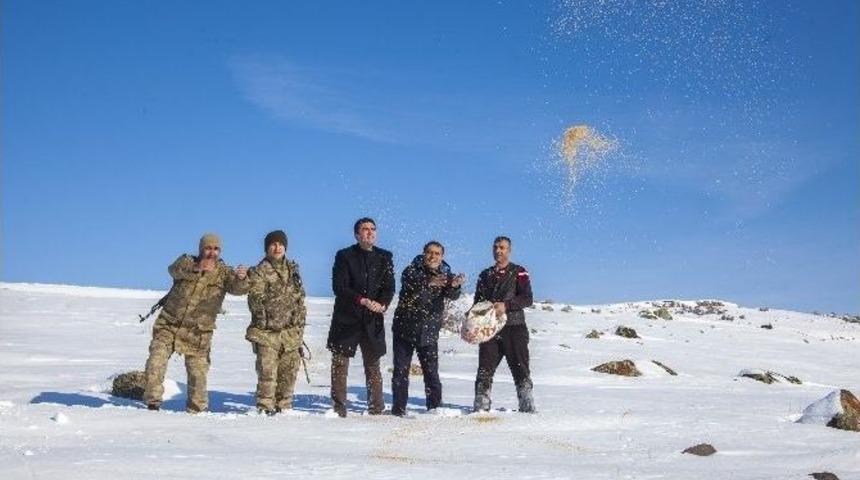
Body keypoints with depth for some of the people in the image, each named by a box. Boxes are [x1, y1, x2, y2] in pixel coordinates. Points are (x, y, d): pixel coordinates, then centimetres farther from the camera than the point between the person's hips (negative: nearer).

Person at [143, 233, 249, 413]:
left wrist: (241, 278, -46)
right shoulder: (187, 261, -2)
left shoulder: (224, 272, -1)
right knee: (155, 365, -4)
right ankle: (153, 403, 12)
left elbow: (237, 289, -20)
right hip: (168, 326, 0)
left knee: (198, 374, -1)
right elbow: (174, 270, -25)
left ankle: (197, 410, 17)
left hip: (198, 334, 0)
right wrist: (197, 268, -46)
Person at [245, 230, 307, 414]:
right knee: (267, 371, -10)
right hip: (267, 332, -5)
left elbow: (300, 297, 20)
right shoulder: (259, 272, -2)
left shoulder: (292, 269, 15)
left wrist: (300, 320, 15)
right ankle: (265, 407, -3)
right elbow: (256, 301, -8)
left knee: (289, 371, 7)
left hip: (291, 332, 5)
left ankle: (283, 407, 18)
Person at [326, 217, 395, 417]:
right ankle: (338, 408, 6)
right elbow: (339, 287, -9)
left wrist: (382, 304, -16)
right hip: (346, 318, -2)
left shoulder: (384, 257, 10)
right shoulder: (345, 256, 1)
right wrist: (362, 300, -20)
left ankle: (376, 408, 14)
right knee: (340, 363, 0)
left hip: (373, 319, 2)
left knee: (373, 365, 8)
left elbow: (389, 287, 4)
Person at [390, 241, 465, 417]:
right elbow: (408, 282, -29)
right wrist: (428, 283, -50)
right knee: (401, 370, 3)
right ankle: (399, 407, 12)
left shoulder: (445, 274, 2)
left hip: (429, 332, 2)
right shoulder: (412, 269, -6)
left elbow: (452, 295, -17)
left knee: (432, 372, 2)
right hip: (404, 328, -1)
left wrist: (454, 285, -42)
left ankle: (435, 407, 11)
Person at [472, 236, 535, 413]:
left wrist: (506, 305, -21)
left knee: (520, 368, -3)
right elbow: (477, 301, 23)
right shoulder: (485, 275, 18)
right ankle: (481, 406, 4)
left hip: (514, 327, -4)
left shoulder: (519, 272, 2)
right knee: (485, 369, 0)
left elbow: (527, 298, -8)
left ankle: (527, 405, 3)